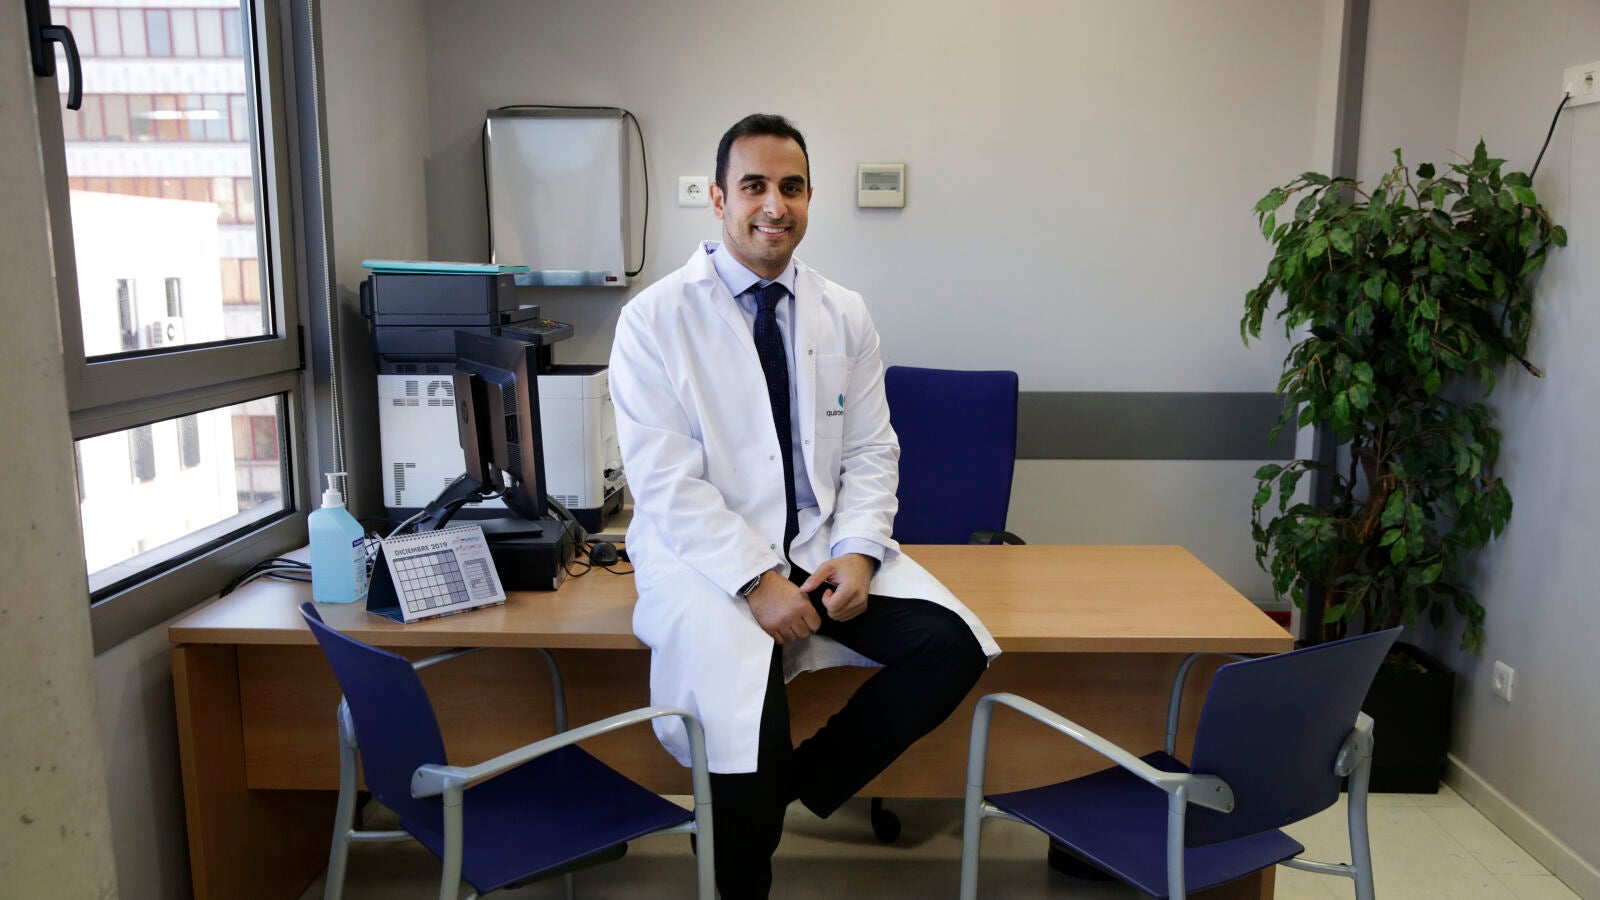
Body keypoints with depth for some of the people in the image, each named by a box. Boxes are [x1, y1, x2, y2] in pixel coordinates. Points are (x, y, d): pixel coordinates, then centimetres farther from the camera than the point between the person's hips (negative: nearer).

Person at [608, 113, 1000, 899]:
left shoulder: (844, 315, 8)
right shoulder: (656, 319, -6)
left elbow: (872, 453, 8)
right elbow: (665, 481, -12)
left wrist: (858, 553, -10)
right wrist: (757, 580, -21)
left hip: (826, 546, 5)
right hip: (707, 555, -4)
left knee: (951, 646, -18)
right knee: (744, 708, -30)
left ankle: (795, 785, 3)